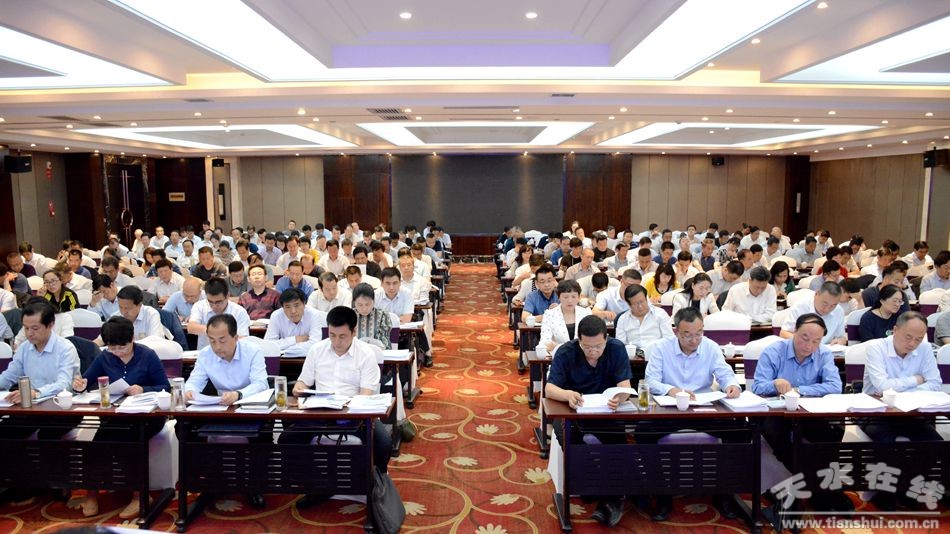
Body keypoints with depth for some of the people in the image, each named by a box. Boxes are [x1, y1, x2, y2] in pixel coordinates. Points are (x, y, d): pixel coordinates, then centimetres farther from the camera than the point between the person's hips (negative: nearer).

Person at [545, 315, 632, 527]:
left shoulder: (617, 349, -9)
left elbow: (625, 386, -14)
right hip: (572, 411, 0)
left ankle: (611, 496, -13)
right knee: (565, 434, -32)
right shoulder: (565, 352, -11)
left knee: (618, 436, -29)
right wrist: (568, 395, -42)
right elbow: (549, 389, -18)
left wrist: (620, 397, -40)